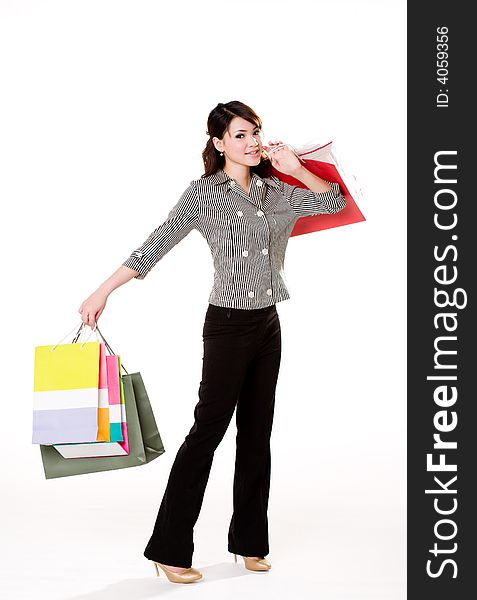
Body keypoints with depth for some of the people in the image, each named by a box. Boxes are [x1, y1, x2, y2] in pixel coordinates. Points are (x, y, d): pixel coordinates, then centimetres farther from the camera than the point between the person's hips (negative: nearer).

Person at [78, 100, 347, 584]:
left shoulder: (277, 191, 9)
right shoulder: (204, 192, -6)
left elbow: (335, 203, 8)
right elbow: (155, 246, -9)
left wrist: (295, 167, -2)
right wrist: (103, 291, -13)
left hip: (268, 325, 6)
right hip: (228, 325, -6)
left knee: (257, 433, 11)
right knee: (208, 429, -4)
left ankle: (250, 541, 23)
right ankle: (169, 549, 5)